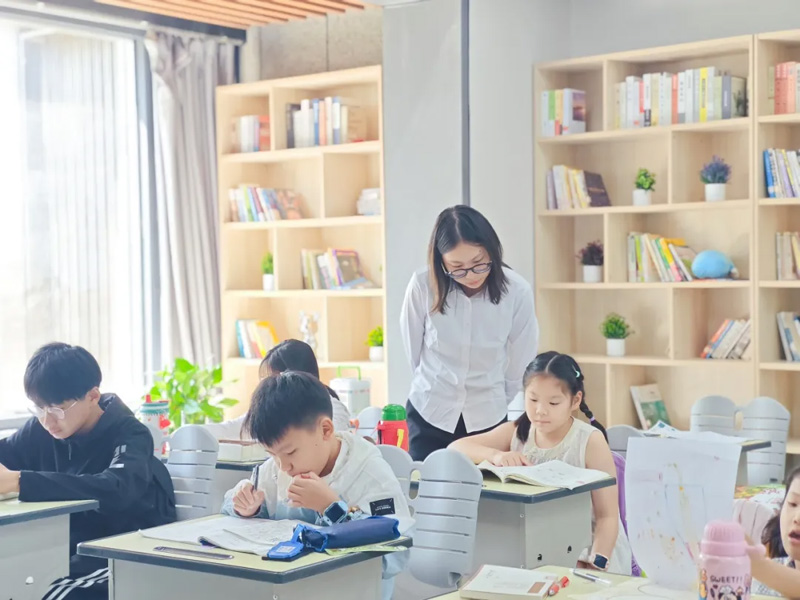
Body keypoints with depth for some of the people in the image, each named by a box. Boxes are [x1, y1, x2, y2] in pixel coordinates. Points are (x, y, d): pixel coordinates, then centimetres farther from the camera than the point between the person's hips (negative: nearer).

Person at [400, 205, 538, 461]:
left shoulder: (517, 291, -16)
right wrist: (435, 385, 10)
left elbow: (520, 363, -2)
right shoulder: (423, 285, -19)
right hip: (428, 413, -1)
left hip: (488, 417, 1)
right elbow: (413, 351, -3)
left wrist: (496, 401, 10)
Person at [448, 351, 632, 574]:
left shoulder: (590, 441, -13)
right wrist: (496, 455, -27)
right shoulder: (516, 432, -1)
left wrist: (596, 565, -28)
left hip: (584, 548, -4)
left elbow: (607, 516, -14)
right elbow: (455, 448, -8)